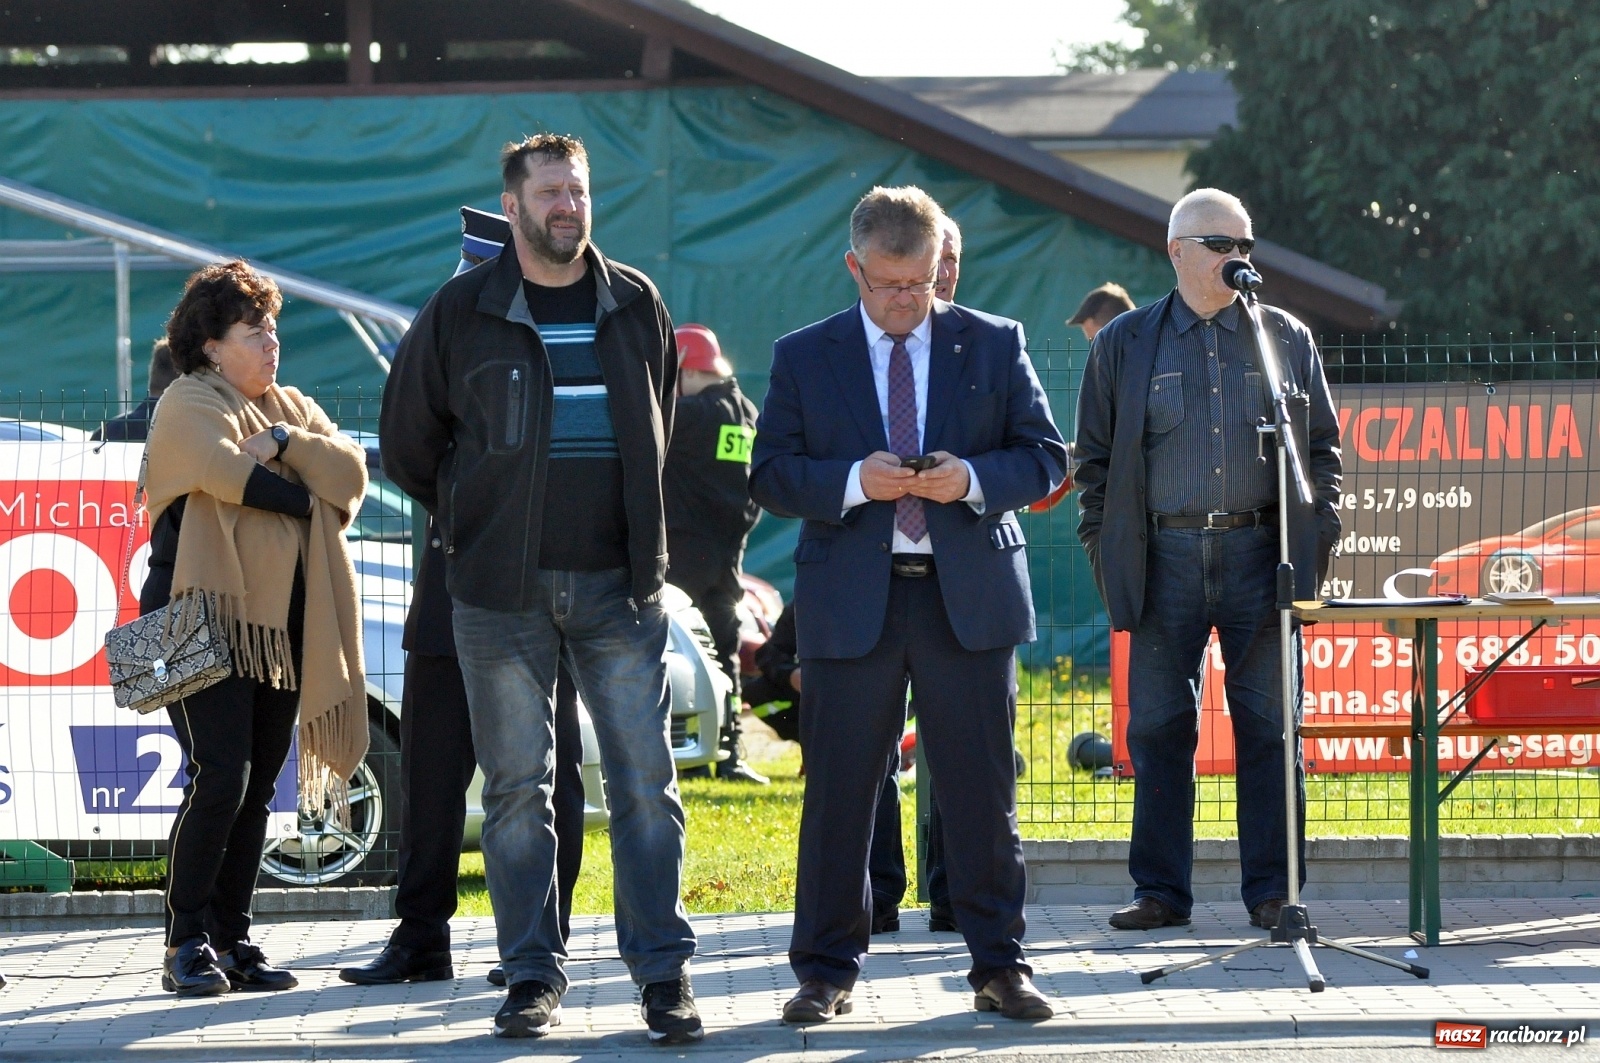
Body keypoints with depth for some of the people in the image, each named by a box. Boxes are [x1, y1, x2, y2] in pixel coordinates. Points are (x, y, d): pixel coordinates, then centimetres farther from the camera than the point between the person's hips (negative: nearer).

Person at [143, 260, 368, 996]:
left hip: (282, 625, 7)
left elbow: (351, 477, 4)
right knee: (219, 777, -15)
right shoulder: (189, 406, -2)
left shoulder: (293, 409, 20)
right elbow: (232, 478, -19)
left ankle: (230, 940, 10)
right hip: (209, 615, -7)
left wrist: (284, 444, -10)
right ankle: (185, 944, -9)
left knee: (256, 789, 6)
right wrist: (308, 499, -5)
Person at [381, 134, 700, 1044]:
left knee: (646, 780, -2)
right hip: (502, 592, -1)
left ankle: (664, 970, 1)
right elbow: (408, 444, 11)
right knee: (518, 789, 2)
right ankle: (534, 976, 9)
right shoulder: (462, 312, 1)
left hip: (620, 584, 1)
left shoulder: (637, 305, 8)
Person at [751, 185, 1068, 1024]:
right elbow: (770, 476, 2)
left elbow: (1045, 457, 6)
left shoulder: (994, 345, 7)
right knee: (837, 791, 2)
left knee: (983, 791, 3)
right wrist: (854, 482, -15)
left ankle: (999, 966, 12)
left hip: (969, 597, 0)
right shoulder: (804, 357, 6)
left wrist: (973, 479, -14)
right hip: (850, 600, 0)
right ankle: (826, 971, 10)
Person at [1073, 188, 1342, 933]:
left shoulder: (1286, 339, 10)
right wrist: (1105, 554, 0)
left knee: (1268, 726, 1)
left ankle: (1272, 891, 6)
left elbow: (1322, 447, 11)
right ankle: (1160, 891, 8)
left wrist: (1315, 543, 1)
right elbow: (1095, 458, 9)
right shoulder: (1125, 344, 8)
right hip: (1165, 556, 0)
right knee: (1158, 727, 1)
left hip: (1260, 550, 0)